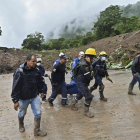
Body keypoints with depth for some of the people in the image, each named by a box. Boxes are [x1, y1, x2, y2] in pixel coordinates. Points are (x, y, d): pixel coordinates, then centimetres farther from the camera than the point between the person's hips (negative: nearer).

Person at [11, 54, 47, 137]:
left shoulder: (37, 70, -5)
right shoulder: (20, 72, -21)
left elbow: (40, 81, 12)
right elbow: (16, 87, -19)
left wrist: (41, 91, 20)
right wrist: (15, 100, -18)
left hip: (35, 96, 4)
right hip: (23, 98, -3)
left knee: (38, 113, 5)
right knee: (22, 113, 20)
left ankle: (37, 130, 24)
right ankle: (21, 125, 51)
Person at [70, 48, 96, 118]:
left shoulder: (87, 64, 8)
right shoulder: (84, 66, -26)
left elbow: (90, 73, 17)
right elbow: (89, 77, -26)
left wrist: (91, 74, -4)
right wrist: (92, 74, -6)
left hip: (83, 83, 11)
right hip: (81, 83, -11)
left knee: (80, 95, 26)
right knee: (89, 97, -8)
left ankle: (72, 105, 45)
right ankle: (86, 111, 9)